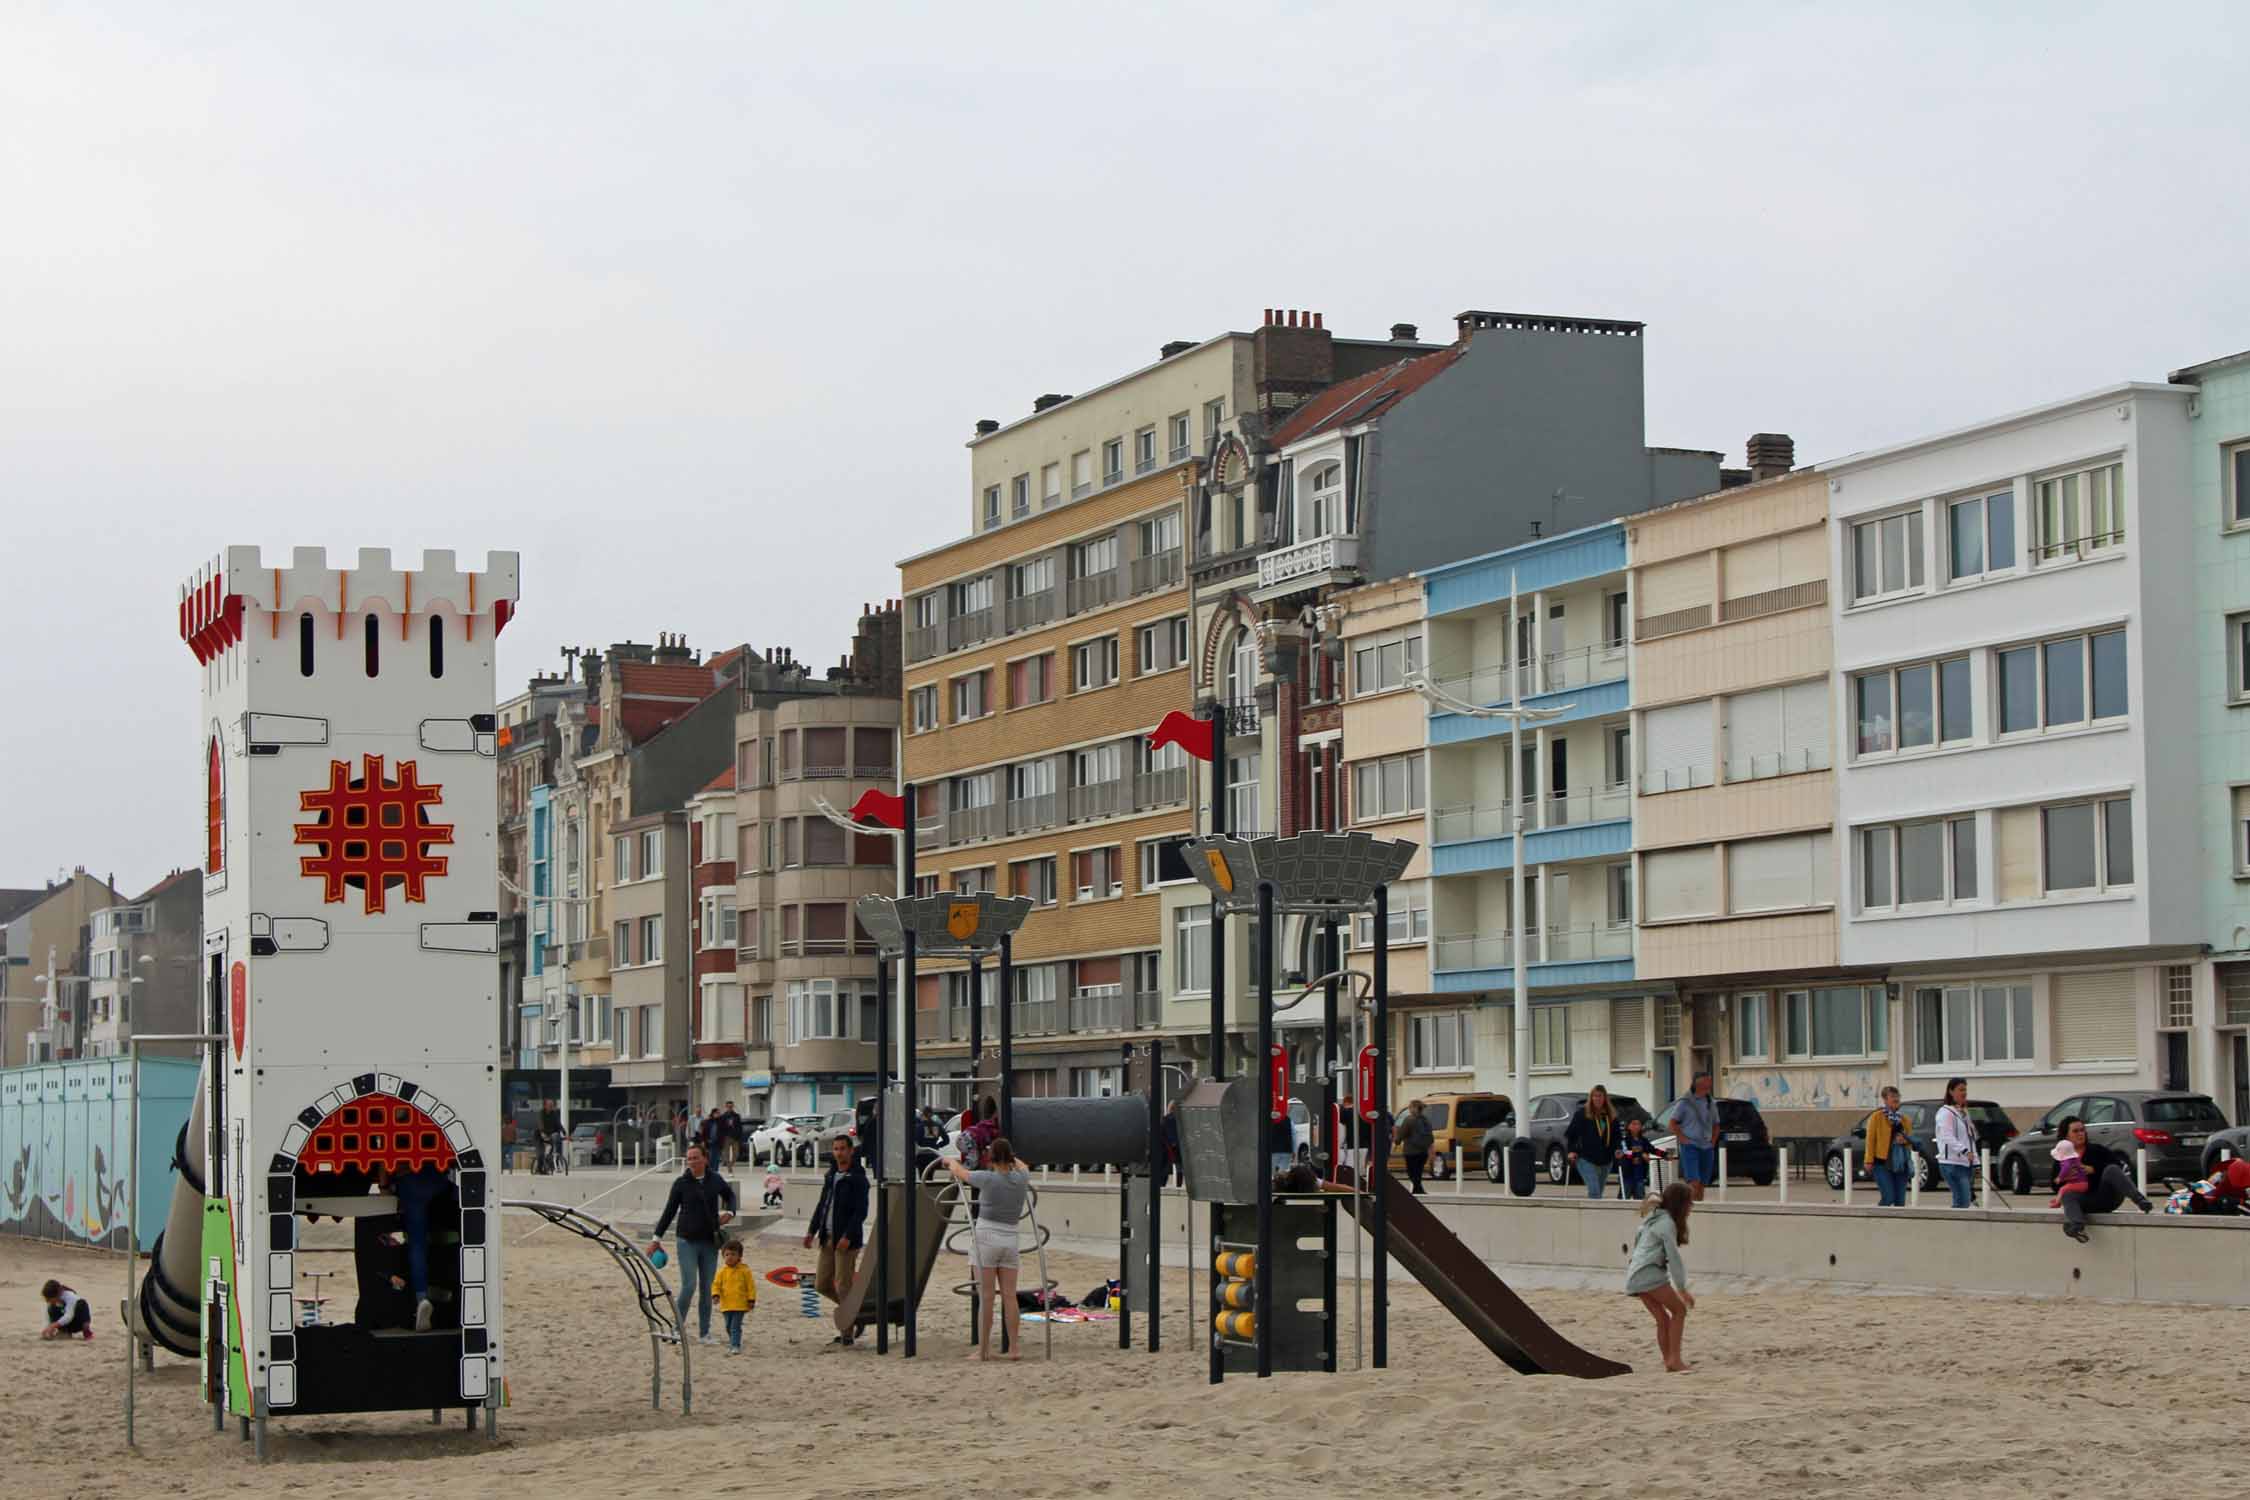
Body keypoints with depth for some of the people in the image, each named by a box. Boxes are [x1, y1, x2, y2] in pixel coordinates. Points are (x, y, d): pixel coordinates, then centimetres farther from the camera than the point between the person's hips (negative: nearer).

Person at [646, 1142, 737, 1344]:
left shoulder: (715, 1180, 2)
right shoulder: (681, 1183, -3)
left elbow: (730, 1196, 22)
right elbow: (669, 1211, 1)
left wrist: (729, 1212, 2)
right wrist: (656, 1238, 0)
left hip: (710, 1242, 2)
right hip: (687, 1241, -2)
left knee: (706, 1288, 6)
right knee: (689, 1285, -12)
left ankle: (704, 1332, 14)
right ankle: (679, 1325, 5)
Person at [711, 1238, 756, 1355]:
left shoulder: (744, 1271, -4)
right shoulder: (722, 1271, 2)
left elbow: (751, 1286, -1)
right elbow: (716, 1284, 4)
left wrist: (751, 1300, -3)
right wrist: (716, 1295, -14)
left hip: (740, 1305, -4)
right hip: (726, 1305, 4)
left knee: (735, 1327, -10)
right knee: (729, 1327, 15)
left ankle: (735, 1345, -10)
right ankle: (733, 1343, 32)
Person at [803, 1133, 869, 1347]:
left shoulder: (857, 1179, -9)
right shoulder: (830, 1176, 14)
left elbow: (861, 1211, -15)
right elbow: (822, 1205, 20)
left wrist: (848, 1236, -23)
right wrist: (812, 1231, 10)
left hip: (847, 1241, -8)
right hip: (828, 1239, 8)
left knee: (843, 1287, -6)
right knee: (822, 1284, 8)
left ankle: (846, 1335, 1)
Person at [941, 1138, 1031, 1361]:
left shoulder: (987, 1178, -9)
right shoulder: (1021, 1179, 2)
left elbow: (959, 1172, 8)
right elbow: (1021, 1166, 28)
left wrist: (950, 1162, 29)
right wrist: (1007, 1156, 43)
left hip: (985, 1237, -4)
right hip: (1010, 1240, 4)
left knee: (986, 1297, -2)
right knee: (1009, 1296, 6)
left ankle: (983, 1349, -1)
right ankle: (1013, 1347, 5)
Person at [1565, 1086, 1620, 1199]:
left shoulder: (1612, 1116, 7)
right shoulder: (1582, 1113, -3)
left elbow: (1616, 1136, 15)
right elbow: (1569, 1134, 0)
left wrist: (1617, 1150, -3)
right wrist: (1571, 1151, -10)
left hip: (1605, 1161, 5)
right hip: (1586, 1160, -5)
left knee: (1598, 1193, 13)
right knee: (1594, 1191, -19)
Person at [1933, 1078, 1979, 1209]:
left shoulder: (1963, 1113, 21)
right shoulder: (1946, 1112, -9)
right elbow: (1948, 1137, -22)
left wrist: (1975, 1163, 20)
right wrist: (1965, 1151, -34)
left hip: (1966, 1164, 9)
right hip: (1952, 1165, -9)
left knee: (1965, 1201, 7)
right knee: (1963, 1202, -17)